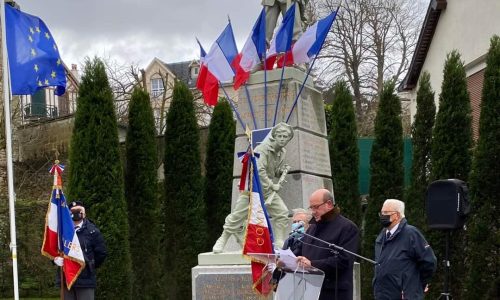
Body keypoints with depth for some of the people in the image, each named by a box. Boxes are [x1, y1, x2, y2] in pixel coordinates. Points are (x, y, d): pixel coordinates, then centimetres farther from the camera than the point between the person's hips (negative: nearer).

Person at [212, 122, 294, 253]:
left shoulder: (282, 152, 4)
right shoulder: (262, 149, -20)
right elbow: (259, 171, -28)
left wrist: (282, 170, -6)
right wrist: (272, 186, -22)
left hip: (267, 189, 6)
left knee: (282, 212, -7)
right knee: (238, 215, -3)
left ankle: (279, 243, 0)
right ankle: (222, 241, 12)